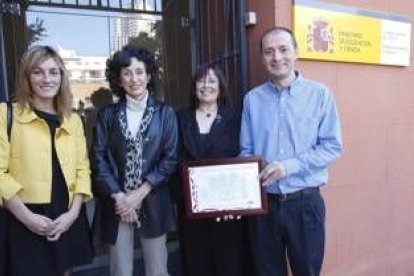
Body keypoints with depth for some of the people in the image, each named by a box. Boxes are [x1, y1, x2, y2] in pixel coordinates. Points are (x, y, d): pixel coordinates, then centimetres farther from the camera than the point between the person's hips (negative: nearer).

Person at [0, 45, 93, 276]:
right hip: (28, 224, -3)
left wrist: (73, 212, -5)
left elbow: (82, 169, 5)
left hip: (67, 220, 4)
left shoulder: (73, 120, 9)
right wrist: (27, 216, -15)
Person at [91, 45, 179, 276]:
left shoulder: (165, 113, 2)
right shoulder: (107, 115, 4)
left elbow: (171, 158, -3)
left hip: (153, 203, 0)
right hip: (117, 204, 1)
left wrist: (139, 194, -10)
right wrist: (118, 196, -11)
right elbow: (99, 159, 0)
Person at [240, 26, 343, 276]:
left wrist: (290, 166, -19)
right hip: (264, 202, 2)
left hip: (305, 201, -1)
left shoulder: (319, 94, -4)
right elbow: (246, 151, 5)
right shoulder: (253, 98, 2)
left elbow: (333, 147, -6)